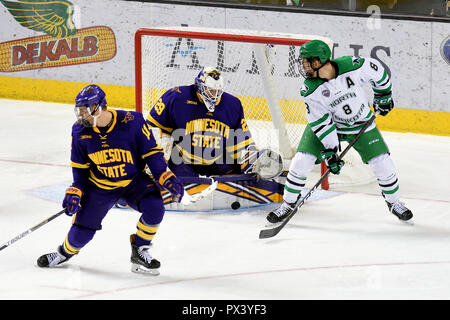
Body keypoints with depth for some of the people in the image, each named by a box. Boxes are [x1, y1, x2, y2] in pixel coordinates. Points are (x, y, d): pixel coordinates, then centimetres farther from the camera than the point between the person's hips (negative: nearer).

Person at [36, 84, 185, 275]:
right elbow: (79, 166, 2)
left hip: (133, 181, -2)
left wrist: (166, 178, -21)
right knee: (81, 233, -3)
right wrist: (75, 192, -8)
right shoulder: (80, 131, -11)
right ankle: (66, 252, 34)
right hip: (99, 186, 2)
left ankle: (139, 252, -6)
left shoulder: (131, 121, -22)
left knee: (155, 209, -29)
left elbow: (151, 152, -12)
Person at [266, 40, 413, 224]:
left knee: (382, 163, -5)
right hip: (326, 122, 0)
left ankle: (394, 202, 21)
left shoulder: (353, 66, -30)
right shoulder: (310, 90, -25)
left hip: (361, 123, 0)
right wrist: (329, 151, -22)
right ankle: (289, 203, 11)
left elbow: (377, 70, -9)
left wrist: (383, 95, 4)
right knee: (302, 161, -11)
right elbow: (320, 122, -19)